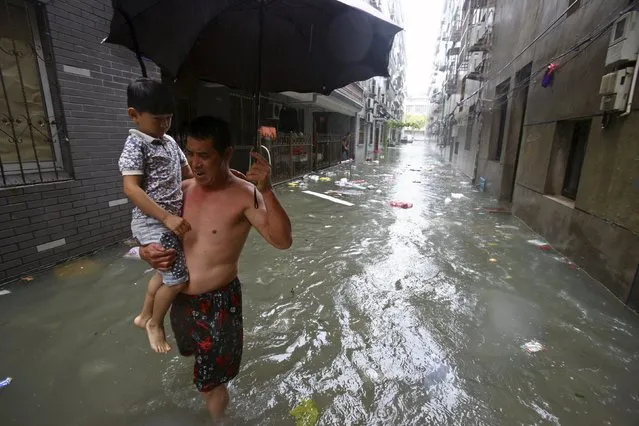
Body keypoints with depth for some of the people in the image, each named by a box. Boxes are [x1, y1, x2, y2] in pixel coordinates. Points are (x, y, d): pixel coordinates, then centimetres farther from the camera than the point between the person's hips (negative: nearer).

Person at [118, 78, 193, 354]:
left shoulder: (169, 141, 11)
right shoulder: (135, 145, -13)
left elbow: (187, 174, 20)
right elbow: (131, 189, -22)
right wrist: (167, 218, -31)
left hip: (172, 221, 8)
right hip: (153, 223, -8)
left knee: (167, 273, 21)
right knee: (178, 278, -5)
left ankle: (145, 316, 43)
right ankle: (155, 323, 22)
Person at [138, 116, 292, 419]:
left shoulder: (244, 195, -21)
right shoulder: (184, 189, -1)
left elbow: (282, 241, -31)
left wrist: (266, 191, -41)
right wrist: (147, 252, -12)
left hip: (218, 303, -7)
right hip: (180, 300, 7)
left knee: (210, 384, 12)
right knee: (191, 352, 35)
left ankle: (218, 418, 45)